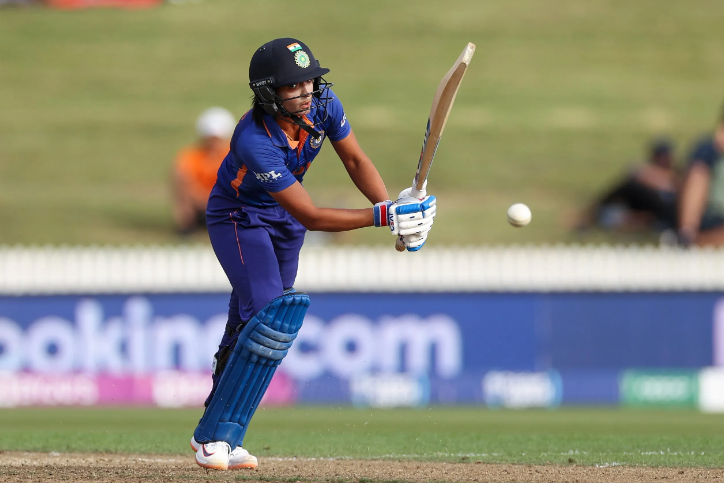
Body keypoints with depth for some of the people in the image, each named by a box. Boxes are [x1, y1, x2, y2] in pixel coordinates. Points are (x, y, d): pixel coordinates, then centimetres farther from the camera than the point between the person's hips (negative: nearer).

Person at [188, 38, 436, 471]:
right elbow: (311, 216, -37)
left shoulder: (322, 103, -20)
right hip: (238, 219, -7)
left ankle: (214, 435, 25)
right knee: (271, 315, -24)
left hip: (283, 220, 7)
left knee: (251, 325, 13)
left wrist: (394, 206, -22)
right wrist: (383, 216, -42)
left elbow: (354, 159, -6)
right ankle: (217, 436, -18)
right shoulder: (255, 141, -38)